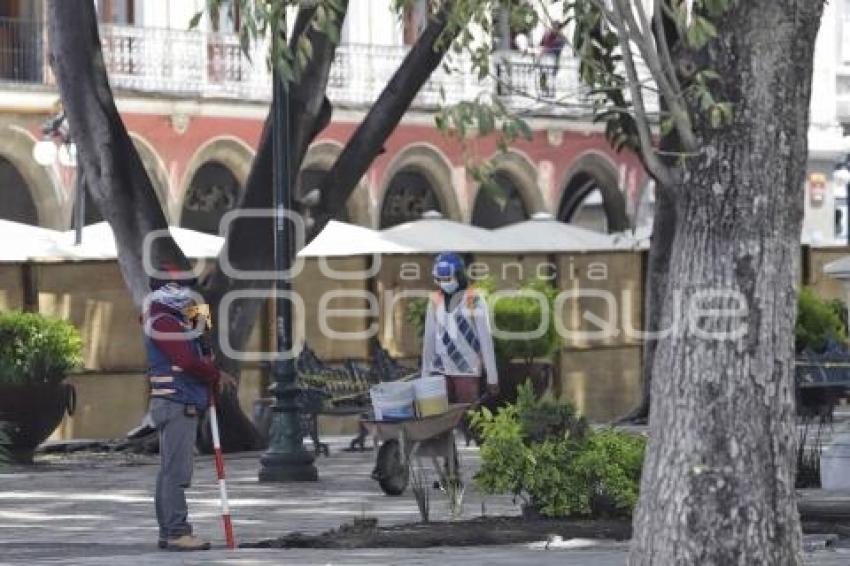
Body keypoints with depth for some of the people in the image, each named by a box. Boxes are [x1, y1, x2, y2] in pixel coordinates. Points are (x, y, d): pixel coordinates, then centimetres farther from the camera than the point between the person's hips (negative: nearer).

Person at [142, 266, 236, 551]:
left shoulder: (177, 321, 20)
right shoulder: (163, 323, -12)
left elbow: (196, 357, 20)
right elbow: (188, 362, -20)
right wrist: (217, 375, -6)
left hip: (183, 407, 11)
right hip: (176, 406, -11)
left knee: (171, 471, 11)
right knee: (176, 471, -11)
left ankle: (169, 532, 15)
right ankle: (176, 532, -13)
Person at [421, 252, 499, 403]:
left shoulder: (474, 300, -5)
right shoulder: (435, 300, 8)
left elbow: (486, 339, -5)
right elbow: (429, 339, 12)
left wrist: (492, 378, -7)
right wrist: (425, 375, 12)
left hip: (467, 372, -4)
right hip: (440, 371, 4)